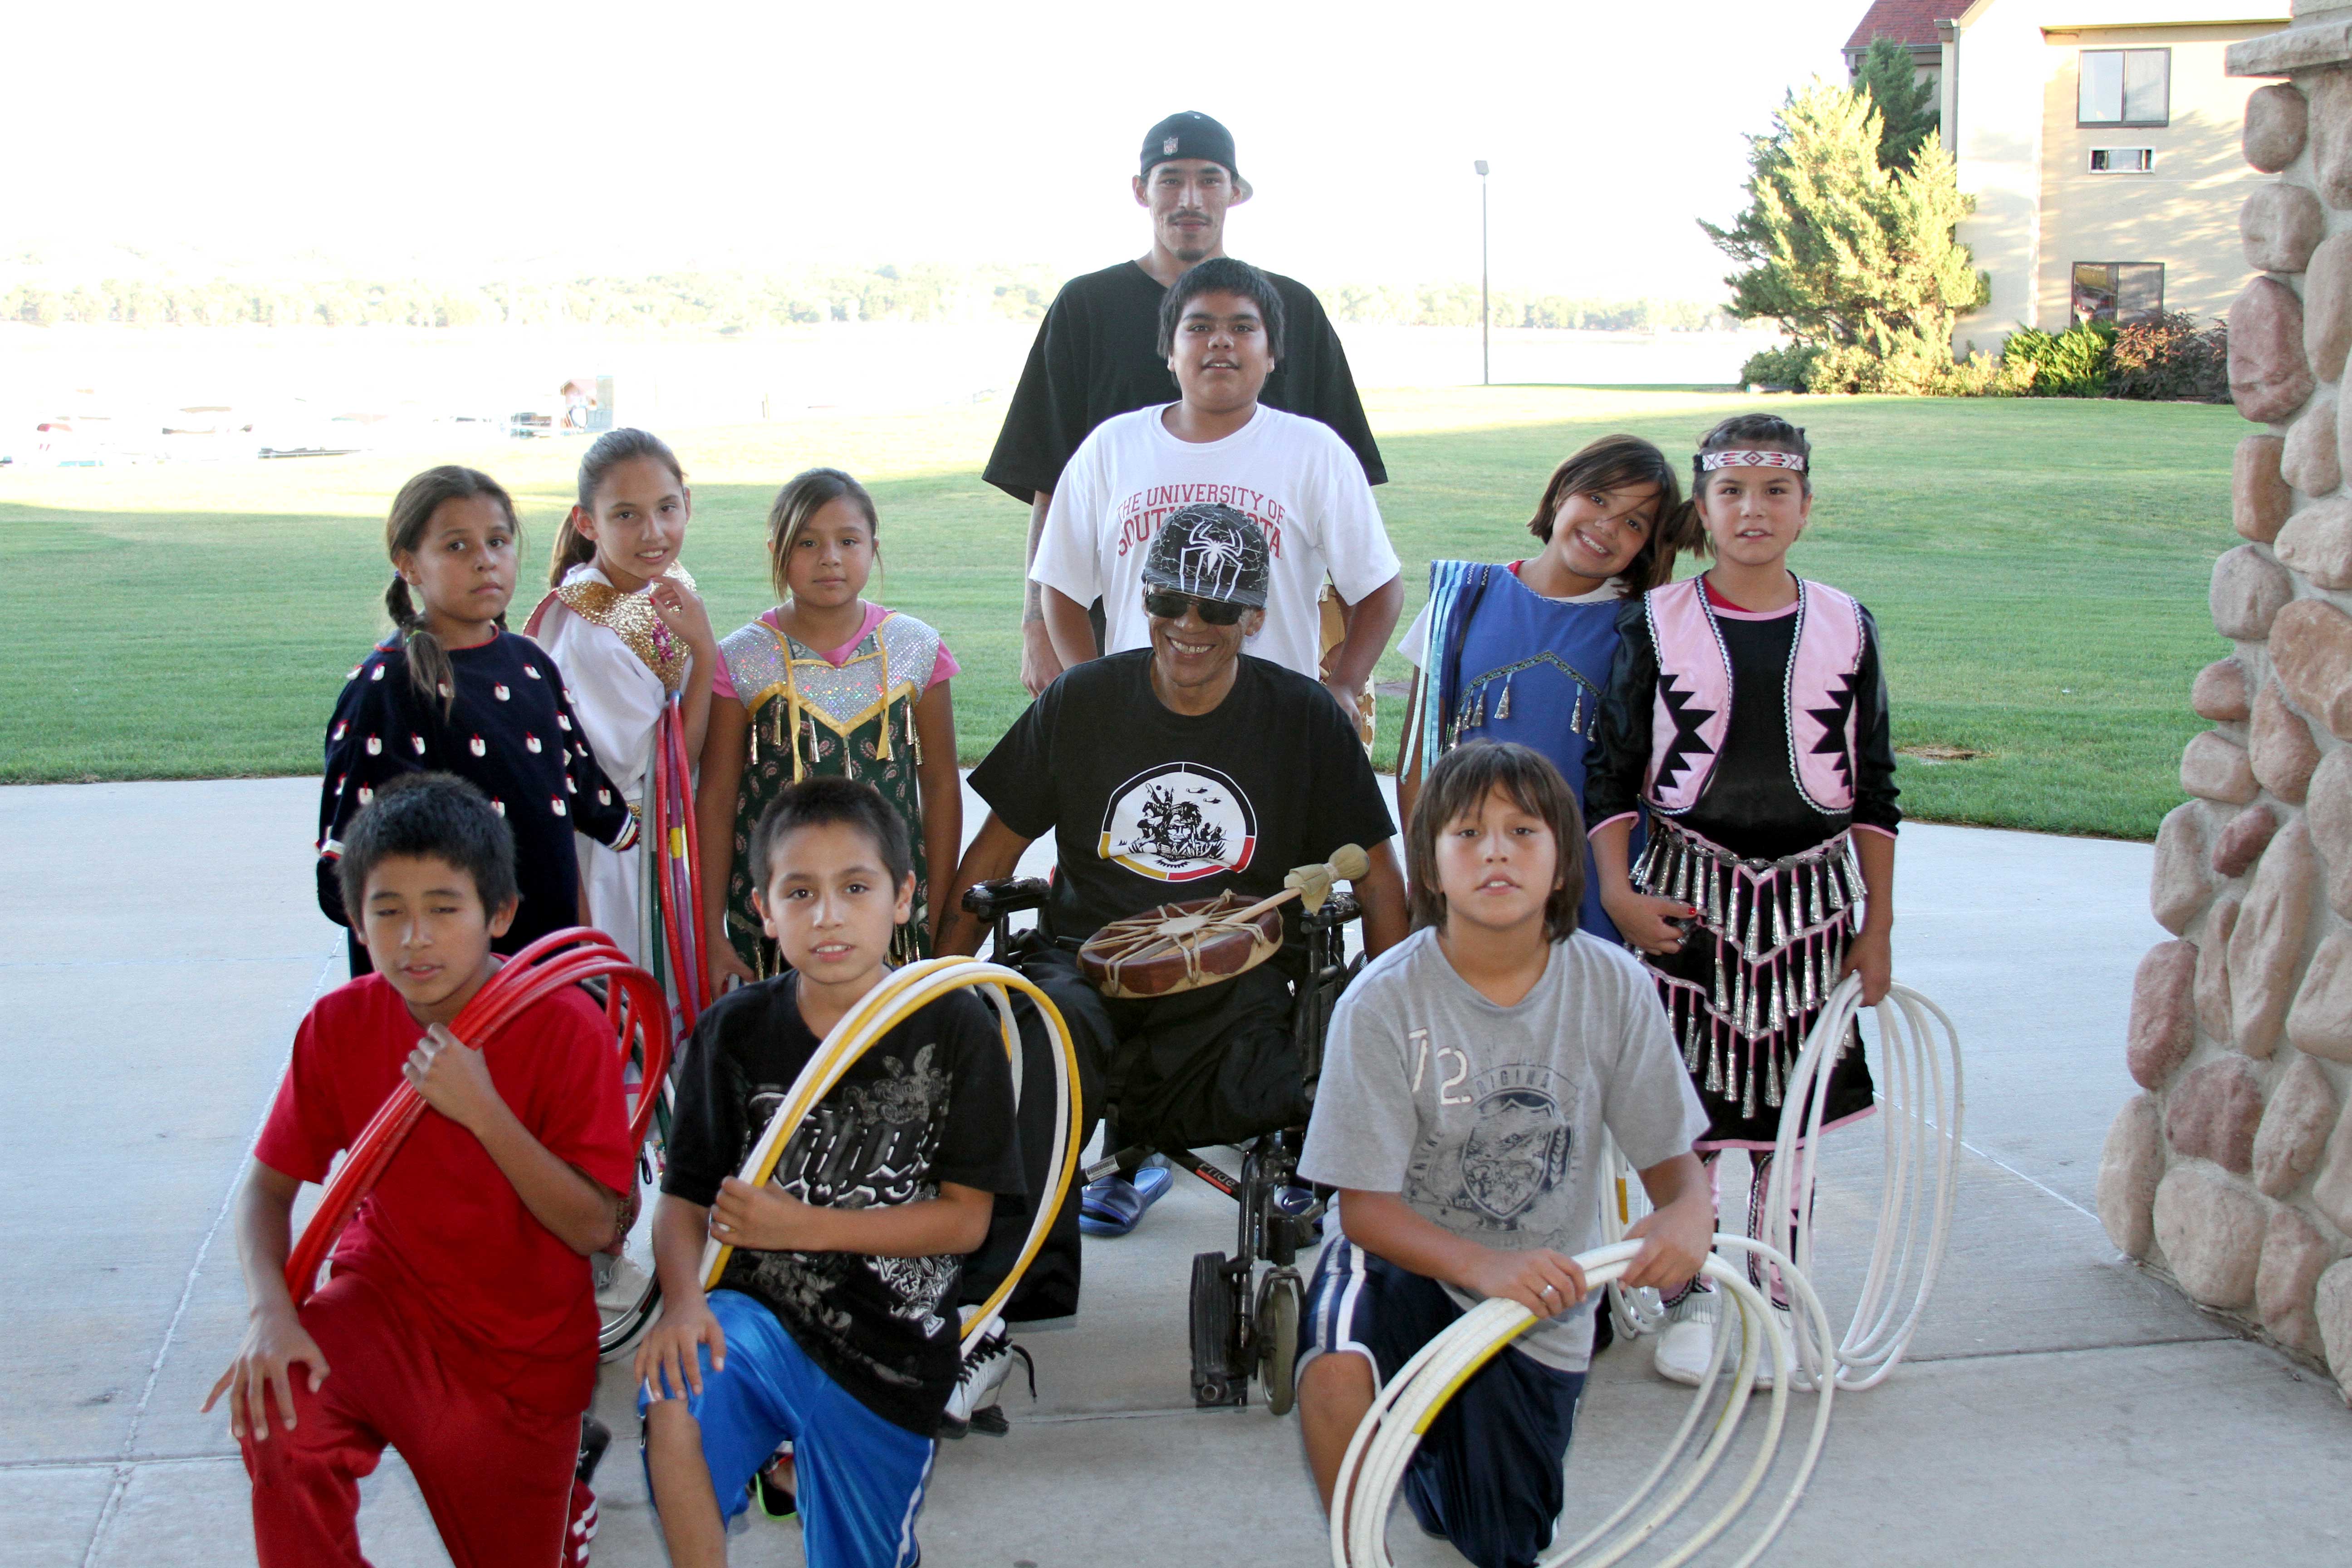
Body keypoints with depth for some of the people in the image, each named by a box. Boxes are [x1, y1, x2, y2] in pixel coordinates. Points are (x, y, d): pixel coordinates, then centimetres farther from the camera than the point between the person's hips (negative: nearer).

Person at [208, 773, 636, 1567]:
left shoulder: (566, 1026, -19)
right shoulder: (339, 1026, -10)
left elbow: (596, 1228, -21)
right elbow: (269, 1183, -4)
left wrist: (481, 1109, -32)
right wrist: (271, 1310, -23)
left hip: (522, 1345, -1)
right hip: (387, 1296, 1)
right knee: (275, 1406, -29)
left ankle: (561, 1501, 43)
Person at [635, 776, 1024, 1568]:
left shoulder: (954, 1029, -7)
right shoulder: (735, 1030, -2)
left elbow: (966, 1218, -8)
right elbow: (684, 1198, 1)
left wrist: (803, 1225, -16)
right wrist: (682, 1299, -21)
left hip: (891, 1353, 0)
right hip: (759, 1314, 0)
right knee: (675, 1398, -32)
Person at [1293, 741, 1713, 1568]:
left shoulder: (1613, 986, -13)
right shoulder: (1382, 1002, -20)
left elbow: (1671, 1156, -4)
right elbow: (1365, 1206, -19)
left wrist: (1689, 1213, -29)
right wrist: (1483, 1265, -38)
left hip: (1543, 1313, 3)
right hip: (1411, 1264, -3)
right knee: (1335, 1370, -36)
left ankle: (1436, 1444, 43)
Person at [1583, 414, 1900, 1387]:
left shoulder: (1845, 628, 3)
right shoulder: (1655, 624, -2)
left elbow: (1873, 792, 7)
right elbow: (1612, 773, 0)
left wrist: (1878, 924, 5)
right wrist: (1618, 894, -10)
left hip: (1812, 891, 2)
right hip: (1691, 890, -1)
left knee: (1792, 1104, 9)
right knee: (1690, 1102, 2)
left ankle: (1773, 1296, 23)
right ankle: (1690, 1296, 17)